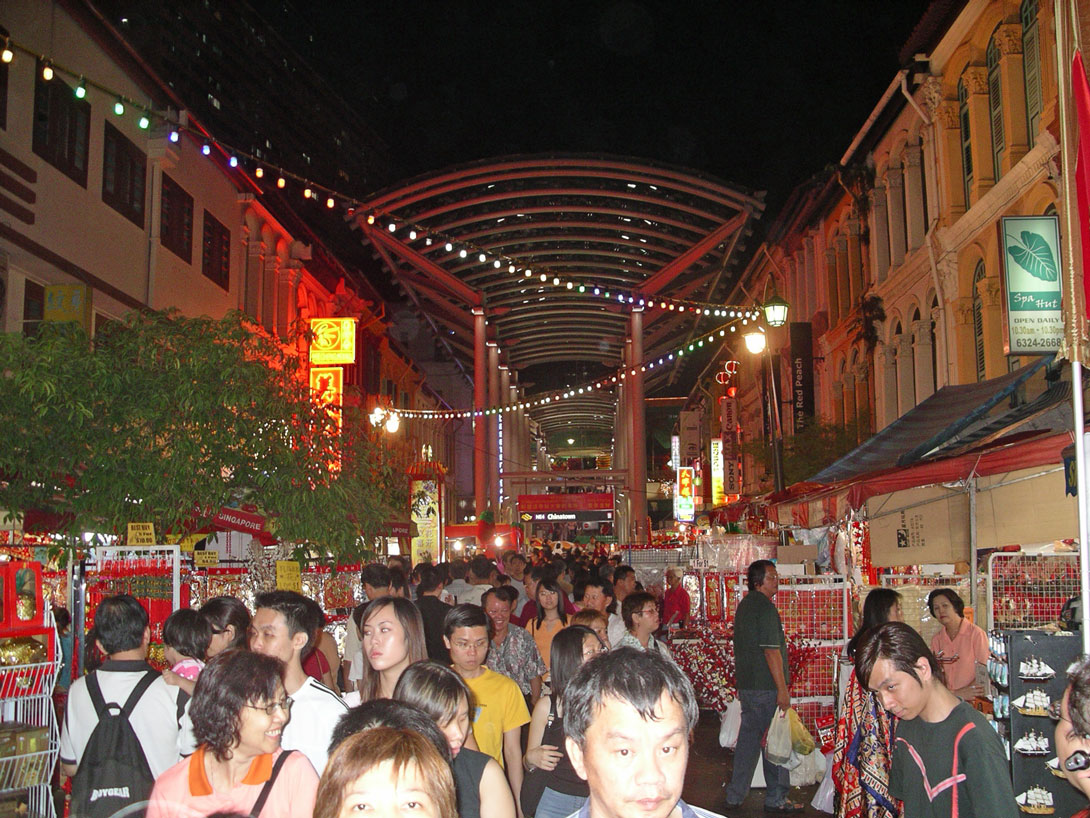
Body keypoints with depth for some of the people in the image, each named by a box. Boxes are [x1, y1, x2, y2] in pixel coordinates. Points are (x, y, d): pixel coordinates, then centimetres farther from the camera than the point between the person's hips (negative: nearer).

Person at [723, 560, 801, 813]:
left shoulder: (744, 605, 13)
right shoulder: (765, 607, -16)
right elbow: (771, 651, -21)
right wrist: (782, 689, -19)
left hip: (746, 685, 9)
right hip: (766, 687, -9)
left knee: (748, 738, 14)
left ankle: (735, 796, 18)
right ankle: (776, 799, 10)